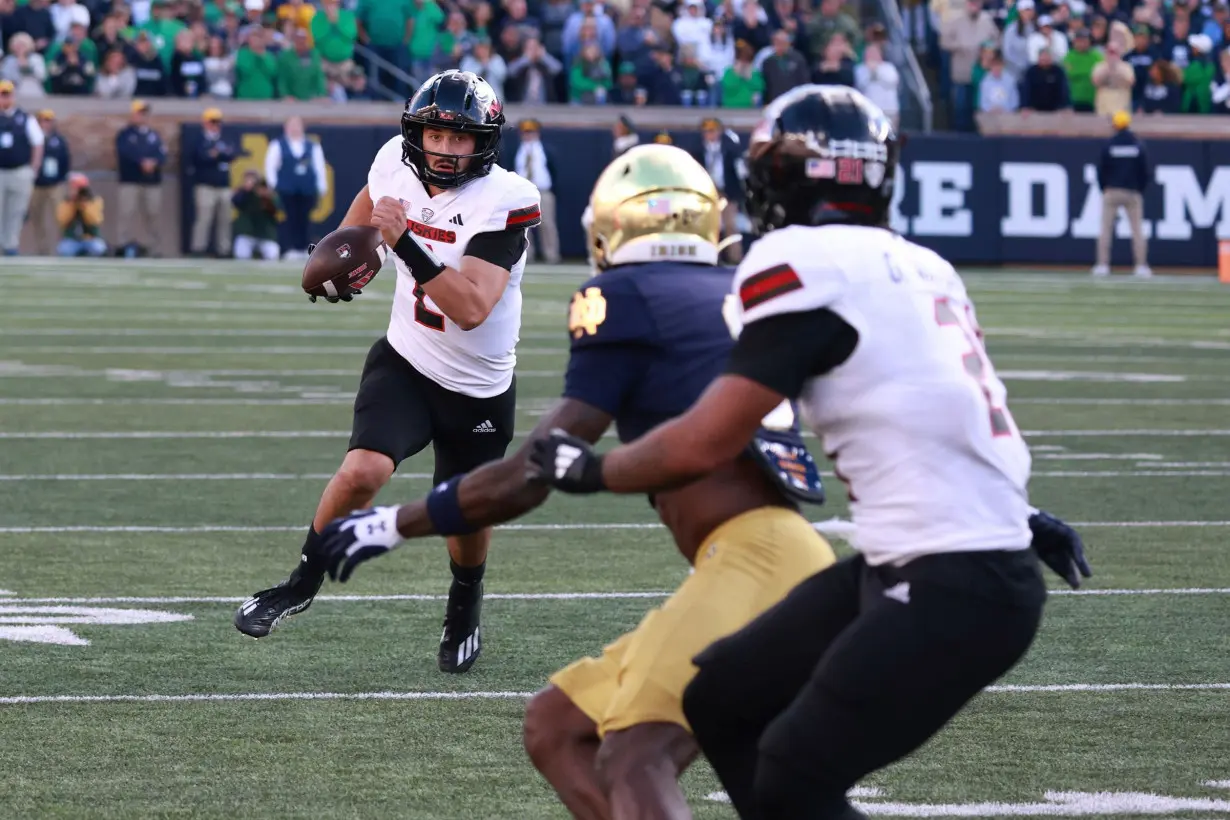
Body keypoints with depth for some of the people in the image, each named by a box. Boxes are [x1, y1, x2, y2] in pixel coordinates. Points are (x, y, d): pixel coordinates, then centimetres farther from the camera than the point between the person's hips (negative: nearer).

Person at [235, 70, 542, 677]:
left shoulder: (504, 202, -25)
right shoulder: (398, 163, -10)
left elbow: (471, 309, -36)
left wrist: (405, 244, -40)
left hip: (479, 392, -2)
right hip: (406, 362, 2)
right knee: (363, 471, -24)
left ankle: (464, 608, 48)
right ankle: (303, 582, 1)